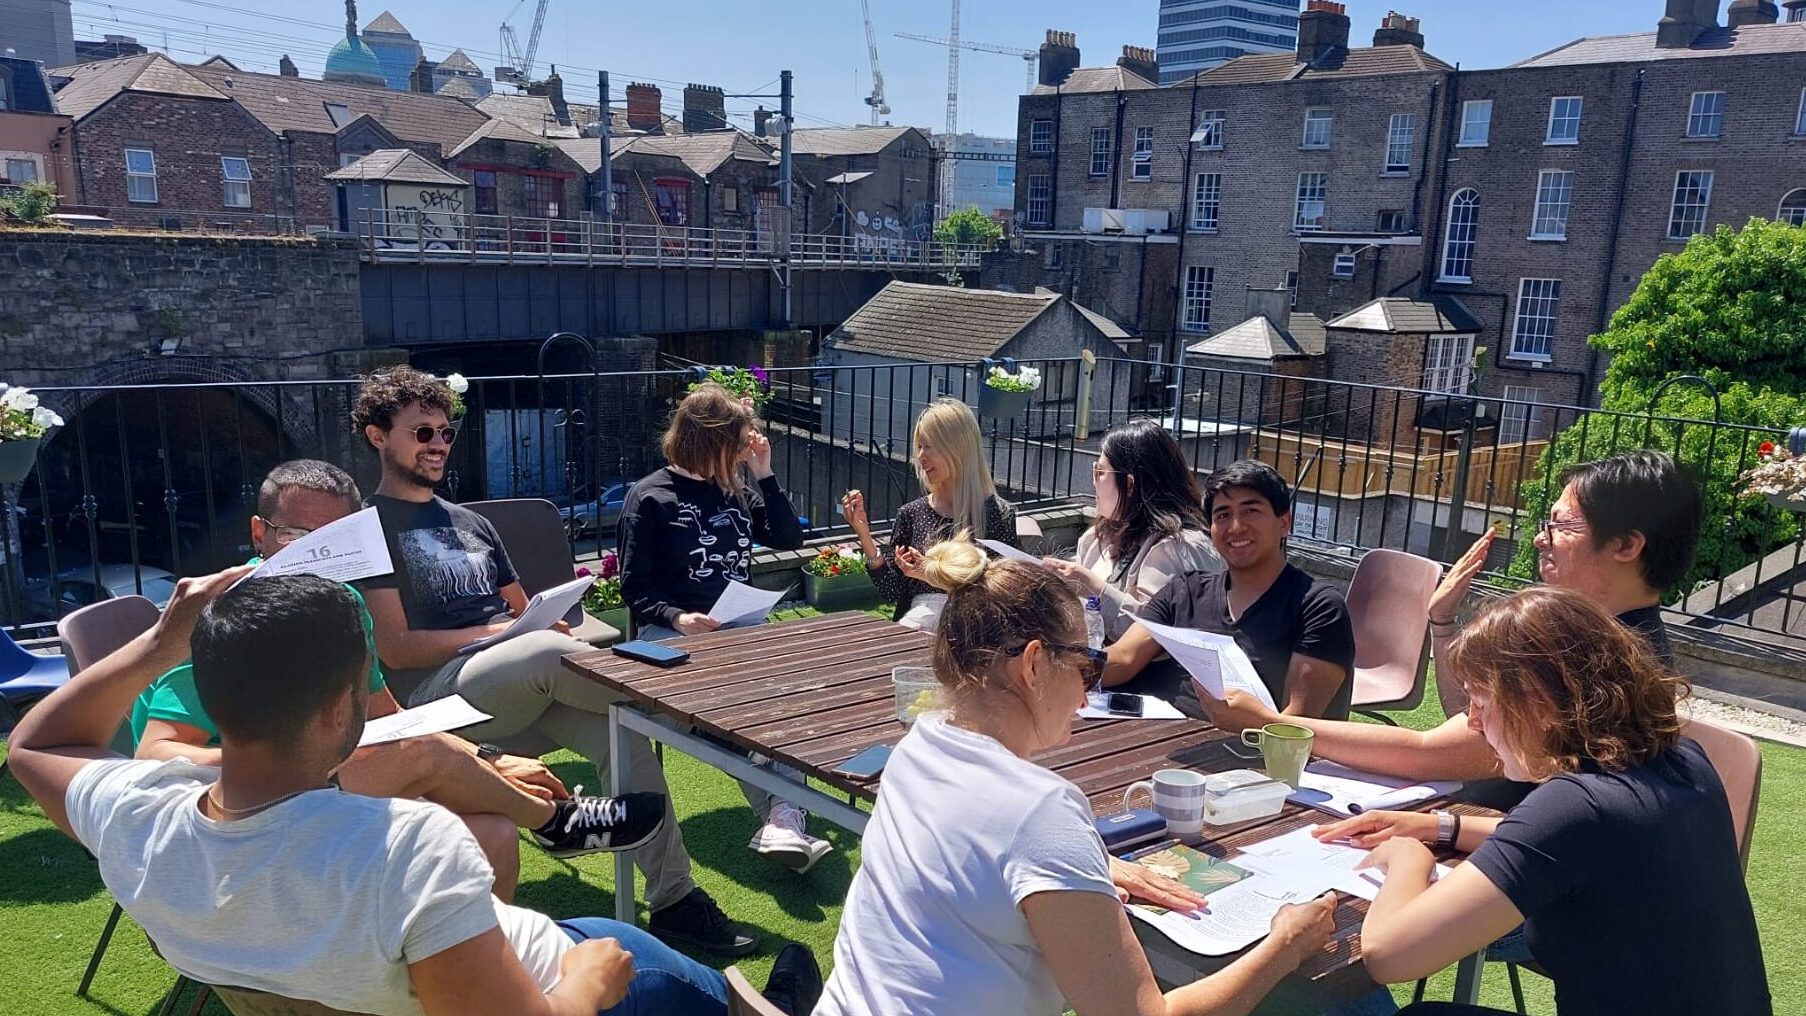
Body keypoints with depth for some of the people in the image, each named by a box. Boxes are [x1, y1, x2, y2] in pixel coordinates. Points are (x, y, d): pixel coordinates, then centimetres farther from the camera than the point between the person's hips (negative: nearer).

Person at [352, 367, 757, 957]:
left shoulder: (471, 524, 26)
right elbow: (395, 648, -6)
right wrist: (501, 631, -9)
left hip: (518, 699, 6)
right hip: (437, 694, -6)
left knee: (618, 728, -22)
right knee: (544, 652, -36)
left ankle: (674, 898, -21)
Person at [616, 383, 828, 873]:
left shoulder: (736, 492, 20)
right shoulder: (649, 498, 4)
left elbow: (789, 539, 16)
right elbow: (635, 588, 1)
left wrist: (764, 474, 9)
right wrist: (676, 617, -19)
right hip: (674, 632, -4)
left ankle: (785, 815, -40)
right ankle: (781, 815, -36)